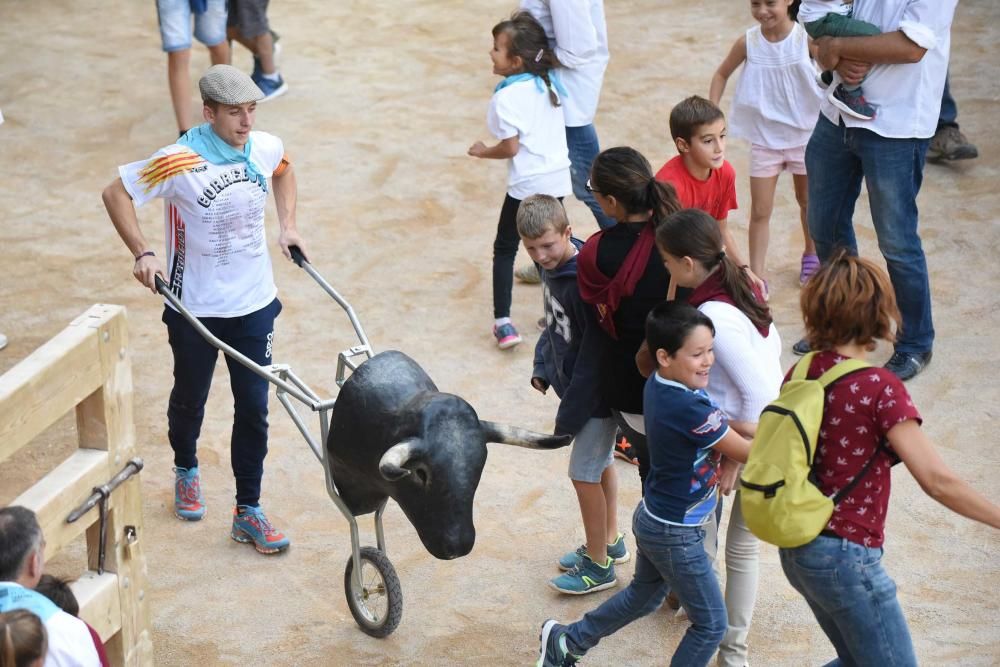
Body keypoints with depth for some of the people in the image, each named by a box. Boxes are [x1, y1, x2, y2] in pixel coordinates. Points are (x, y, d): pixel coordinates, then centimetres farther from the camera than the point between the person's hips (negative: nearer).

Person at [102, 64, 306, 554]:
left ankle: (248, 512, 15)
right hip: (195, 307, -3)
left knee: (254, 407, 3)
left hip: (254, 303, 3)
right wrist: (142, 253, -22)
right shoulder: (181, 162, -22)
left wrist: (288, 225, 7)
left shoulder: (267, 149, -7)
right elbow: (116, 193, -14)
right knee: (190, 398, 17)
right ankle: (186, 471, 47)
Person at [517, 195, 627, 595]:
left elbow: (594, 355, -27)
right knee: (601, 463, 23)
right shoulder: (552, 268, -3)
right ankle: (610, 542, 41)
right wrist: (542, 367, 5)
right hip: (574, 383, 9)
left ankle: (599, 565, 18)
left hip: (597, 393, -9)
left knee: (585, 475, 1)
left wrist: (571, 412, -21)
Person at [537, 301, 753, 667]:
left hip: (651, 517, 9)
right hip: (676, 535, -9)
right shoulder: (689, 408, -31)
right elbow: (747, 452, -20)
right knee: (711, 625, 9)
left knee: (644, 595, 32)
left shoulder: (657, 384, -5)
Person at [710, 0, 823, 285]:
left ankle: (811, 255, 43)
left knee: (807, 200, 20)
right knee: (760, 211, 0)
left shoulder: (807, 38, -17)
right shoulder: (747, 42, -11)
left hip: (805, 135, -1)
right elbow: (722, 74, 4)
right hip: (764, 139, 1)